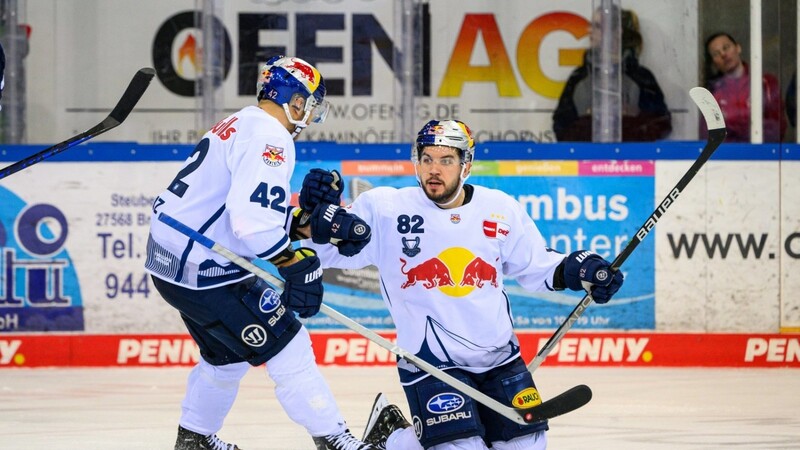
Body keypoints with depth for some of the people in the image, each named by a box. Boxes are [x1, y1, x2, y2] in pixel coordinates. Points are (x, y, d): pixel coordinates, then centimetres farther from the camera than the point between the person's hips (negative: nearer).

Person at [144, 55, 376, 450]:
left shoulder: (241, 125, 16)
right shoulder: (269, 137, -16)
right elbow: (253, 219, -28)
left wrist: (304, 223, 11)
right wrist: (294, 266, -25)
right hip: (202, 269, -10)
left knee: (228, 353, 26)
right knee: (287, 347, -6)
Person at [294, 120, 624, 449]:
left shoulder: (500, 209, 1)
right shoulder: (386, 209, -10)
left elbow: (535, 264, 12)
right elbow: (326, 247, -10)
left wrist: (580, 270, -4)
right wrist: (317, 213, -29)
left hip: (500, 357, 5)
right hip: (430, 363, -5)